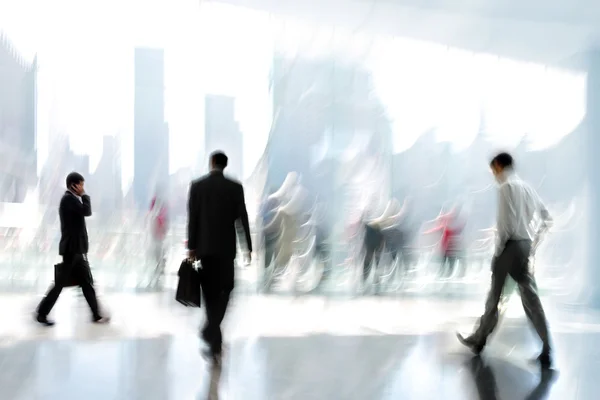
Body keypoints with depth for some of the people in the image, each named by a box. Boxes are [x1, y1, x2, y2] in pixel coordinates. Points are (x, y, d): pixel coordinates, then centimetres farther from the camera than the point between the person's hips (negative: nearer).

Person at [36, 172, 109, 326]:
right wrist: (84, 195, -8)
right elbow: (87, 211, -23)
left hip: (76, 249, 10)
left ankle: (96, 315, 10)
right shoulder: (69, 198, -13)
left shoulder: (71, 199, 17)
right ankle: (42, 313, 9)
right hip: (72, 249, -10)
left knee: (87, 282, 8)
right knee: (61, 282, -2)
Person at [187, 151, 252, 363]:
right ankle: (210, 330, -4)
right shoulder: (236, 187, -2)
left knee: (211, 292, 7)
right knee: (224, 290, 13)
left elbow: (192, 218, -3)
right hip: (226, 246, -1)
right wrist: (248, 246, 2)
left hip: (204, 246, 1)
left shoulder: (197, 185, -1)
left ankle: (215, 344, 6)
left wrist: (191, 247, 2)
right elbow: (243, 218, -3)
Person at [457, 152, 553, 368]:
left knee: (495, 296, 5)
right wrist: (534, 241, 18)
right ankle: (546, 352, 2)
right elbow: (547, 218, 19)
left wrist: (498, 249, -10)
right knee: (530, 296, 6)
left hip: (510, 245, -7)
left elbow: (506, 223, -20)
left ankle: (479, 340, 20)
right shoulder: (527, 187, 13)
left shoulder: (505, 187, -12)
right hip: (526, 245, 7)